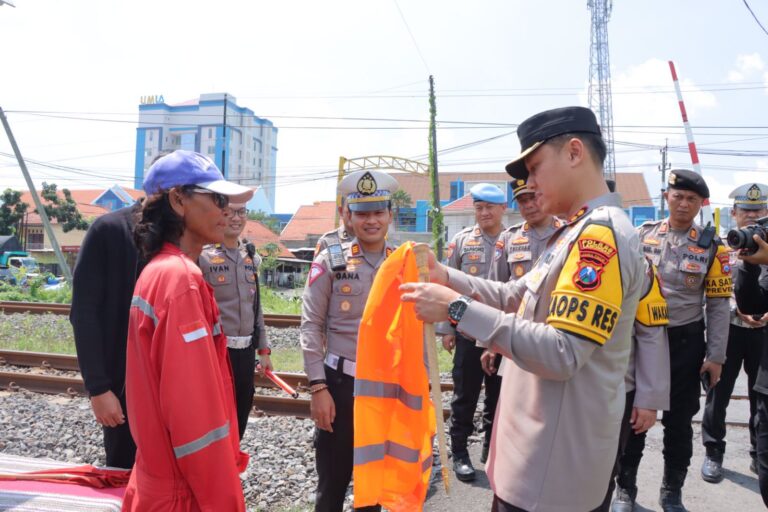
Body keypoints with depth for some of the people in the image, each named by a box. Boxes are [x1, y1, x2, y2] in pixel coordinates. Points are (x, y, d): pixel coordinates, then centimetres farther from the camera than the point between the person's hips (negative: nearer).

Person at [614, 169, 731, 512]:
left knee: (679, 419, 11)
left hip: (686, 342, 0)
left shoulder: (711, 246, -2)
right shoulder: (642, 235, -1)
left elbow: (718, 305, -1)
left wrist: (716, 356, -5)